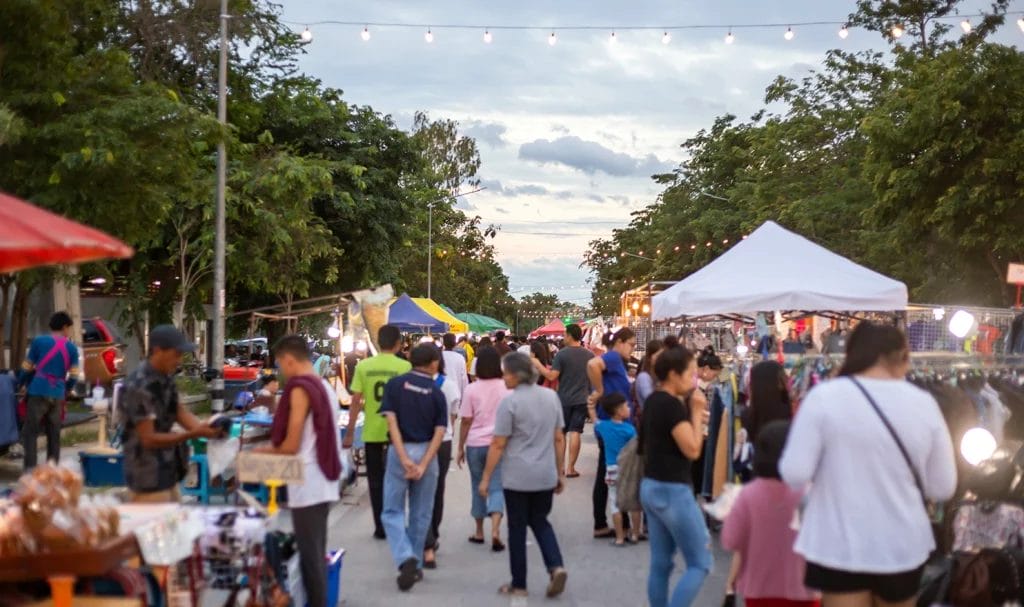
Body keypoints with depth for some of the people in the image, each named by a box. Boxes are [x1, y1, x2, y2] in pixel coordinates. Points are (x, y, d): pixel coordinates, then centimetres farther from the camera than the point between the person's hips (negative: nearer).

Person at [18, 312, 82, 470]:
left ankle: (30, 469, -11)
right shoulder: (72, 348, 6)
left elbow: (27, 368, 6)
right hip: (58, 395, 2)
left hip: (38, 392, -2)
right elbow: (74, 376, 5)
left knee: (30, 432, -1)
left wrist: (20, 384, 24)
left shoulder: (39, 341, 1)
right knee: (54, 434, 10)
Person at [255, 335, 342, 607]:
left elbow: (292, 445, -15)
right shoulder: (325, 386, 11)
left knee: (309, 554, -2)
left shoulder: (300, 389, -15)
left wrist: (268, 451, 4)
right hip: (325, 481, 9)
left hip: (308, 483, -9)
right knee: (318, 551, 15)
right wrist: (276, 448, 17)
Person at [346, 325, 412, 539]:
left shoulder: (363, 366, -3)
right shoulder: (404, 367, -7)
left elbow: (355, 401, -4)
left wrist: (350, 432, 3)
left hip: (372, 433, 1)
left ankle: (380, 527, 14)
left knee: (376, 481, 11)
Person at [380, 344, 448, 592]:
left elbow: (392, 422, -12)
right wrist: (423, 464, -13)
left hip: (400, 451, -1)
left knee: (393, 512, 7)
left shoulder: (395, 385, -3)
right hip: (426, 453, 1)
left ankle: (406, 559, -14)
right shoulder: (436, 393, -1)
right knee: (420, 513, 13)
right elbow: (439, 432, -9)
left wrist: (404, 458, -15)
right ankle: (416, 566, 21)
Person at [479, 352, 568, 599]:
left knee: (517, 528, 7)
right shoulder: (551, 397, 4)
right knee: (540, 521, 19)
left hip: (517, 477, -5)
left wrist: (485, 478, -4)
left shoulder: (510, 402, -13)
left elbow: (498, 445, -11)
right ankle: (556, 566, -2)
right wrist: (560, 472, 17)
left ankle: (519, 584, 15)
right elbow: (559, 438, 9)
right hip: (546, 475, 5)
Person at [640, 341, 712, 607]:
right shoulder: (672, 405, -18)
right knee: (700, 564, -2)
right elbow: (692, 449, -19)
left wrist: (692, 416, 9)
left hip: (651, 487, 9)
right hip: (672, 491, -9)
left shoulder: (653, 401, 10)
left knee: (660, 563, 12)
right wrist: (696, 412, -12)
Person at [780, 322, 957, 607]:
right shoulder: (923, 403, -4)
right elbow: (942, 488, 1)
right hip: (902, 547, 3)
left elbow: (795, 474, -13)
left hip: (840, 547, -3)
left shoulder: (824, 397, -11)